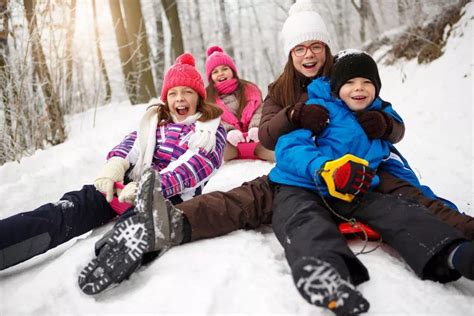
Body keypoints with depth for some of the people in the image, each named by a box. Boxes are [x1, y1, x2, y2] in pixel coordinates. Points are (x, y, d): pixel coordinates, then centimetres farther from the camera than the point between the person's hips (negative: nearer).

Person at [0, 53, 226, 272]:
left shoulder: (212, 130, 5)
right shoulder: (156, 119, 20)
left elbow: (196, 165, -12)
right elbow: (132, 142, 4)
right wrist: (114, 167, -19)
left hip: (172, 194, -2)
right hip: (132, 182, 3)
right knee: (77, 205, -20)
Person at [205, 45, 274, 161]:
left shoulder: (249, 89, 20)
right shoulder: (207, 96, 15)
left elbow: (258, 110, 6)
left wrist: (255, 127, -18)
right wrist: (228, 131, -21)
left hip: (252, 136, 2)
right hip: (227, 140, -2)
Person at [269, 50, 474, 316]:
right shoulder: (320, 108, -1)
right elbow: (287, 148, -12)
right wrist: (325, 168, -31)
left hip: (355, 194, 5)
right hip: (301, 188, -5)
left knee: (397, 210, -21)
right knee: (307, 221, -38)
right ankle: (323, 266, -68)